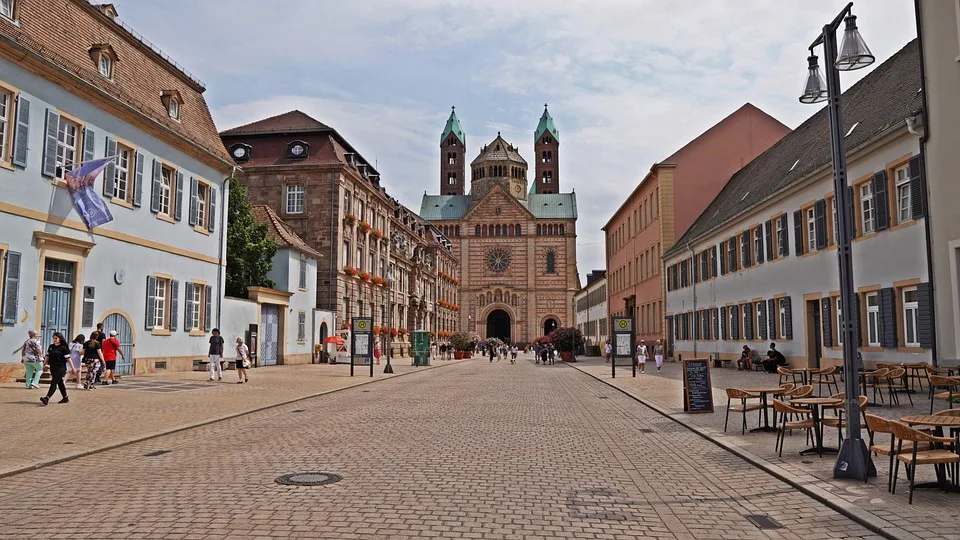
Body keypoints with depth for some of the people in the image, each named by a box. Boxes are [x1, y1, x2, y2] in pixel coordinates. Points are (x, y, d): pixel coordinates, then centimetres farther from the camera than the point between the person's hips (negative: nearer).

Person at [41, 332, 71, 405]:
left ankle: (47, 398, -25)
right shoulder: (51, 347, 11)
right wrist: (44, 365, 13)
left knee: (54, 382, -15)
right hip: (53, 368, 7)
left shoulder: (63, 348, -7)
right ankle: (65, 398, 21)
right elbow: (47, 356, 19)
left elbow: (68, 358, -8)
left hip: (60, 368, -7)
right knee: (60, 383, 13)